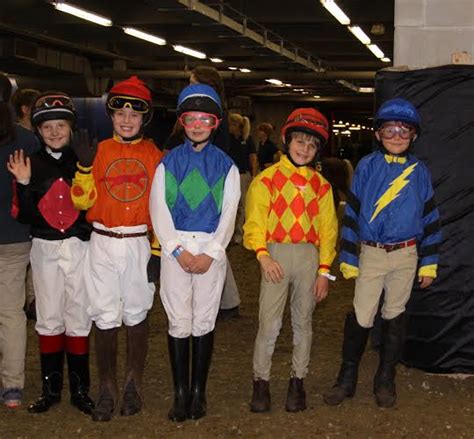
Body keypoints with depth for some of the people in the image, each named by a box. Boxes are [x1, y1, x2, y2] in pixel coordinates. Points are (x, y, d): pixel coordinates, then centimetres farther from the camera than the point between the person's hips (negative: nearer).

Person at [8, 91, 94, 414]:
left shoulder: (82, 163, 1)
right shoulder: (31, 165, 3)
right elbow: (25, 217, -4)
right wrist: (24, 184, -16)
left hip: (79, 246, -1)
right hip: (45, 248, 1)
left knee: (79, 316, 4)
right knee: (49, 317, 7)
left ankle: (80, 389, 15)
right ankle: (51, 388, 19)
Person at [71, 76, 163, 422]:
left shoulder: (153, 155, 2)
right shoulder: (99, 152, 3)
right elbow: (83, 201, 0)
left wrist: (159, 250, 1)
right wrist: (85, 170, -16)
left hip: (139, 244, 0)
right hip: (103, 243, 0)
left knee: (136, 315, 9)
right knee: (105, 318, 4)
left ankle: (134, 386, 24)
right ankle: (107, 390, 16)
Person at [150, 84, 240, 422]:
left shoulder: (225, 165, 6)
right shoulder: (169, 162, 6)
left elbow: (229, 213, 2)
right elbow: (158, 209, 0)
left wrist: (211, 253, -9)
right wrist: (178, 251, -10)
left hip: (212, 248, 0)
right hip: (175, 247, 0)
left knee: (204, 322, 5)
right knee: (179, 322, 1)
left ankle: (198, 392, 15)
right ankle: (180, 394, 10)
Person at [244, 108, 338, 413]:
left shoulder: (321, 185, 9)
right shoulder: (267, 178, 2)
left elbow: (327, 230, 9)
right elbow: (254, 222, -3)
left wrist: (324, 270, 2)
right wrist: (263, 256, -17)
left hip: (309, 256, 3)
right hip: (276, 254, -3)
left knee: (303, 322, 10)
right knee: (269, 323, -5)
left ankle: (298, 380, 22)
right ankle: (261, 382, 9)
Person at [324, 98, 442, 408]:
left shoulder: (419, 172, 2)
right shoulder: (367, 167, -2)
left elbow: (430, 218, 6)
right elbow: (352, 212, 0)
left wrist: (429, 264, 3)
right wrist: (349, 258, -2)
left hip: (406, 256, 2)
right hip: (371, 254, -2)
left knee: (394, 316, 12)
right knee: (361, 317, -3)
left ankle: (386, 381, 25)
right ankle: (347, 379, 13)